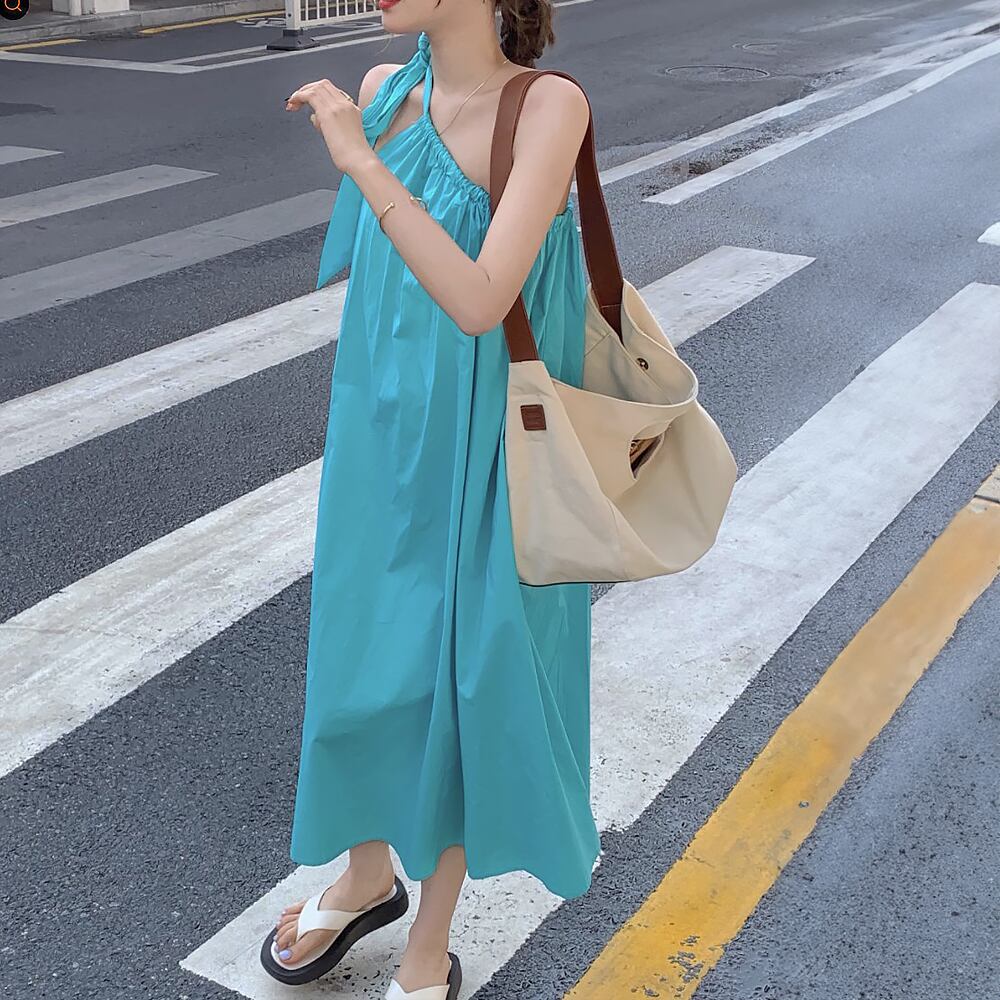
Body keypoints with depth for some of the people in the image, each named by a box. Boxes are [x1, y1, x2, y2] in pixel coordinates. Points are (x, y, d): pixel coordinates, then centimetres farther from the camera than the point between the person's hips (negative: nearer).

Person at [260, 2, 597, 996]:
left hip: (480, 456, -5)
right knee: (363, 663, 19)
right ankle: (368, 876, 47)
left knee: (454, 685, 9)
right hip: (381, 438, 6)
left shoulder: (550, 105, -19)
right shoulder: (384, 92, -1)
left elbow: (479, 302, -29)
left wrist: (359, 158, -29)